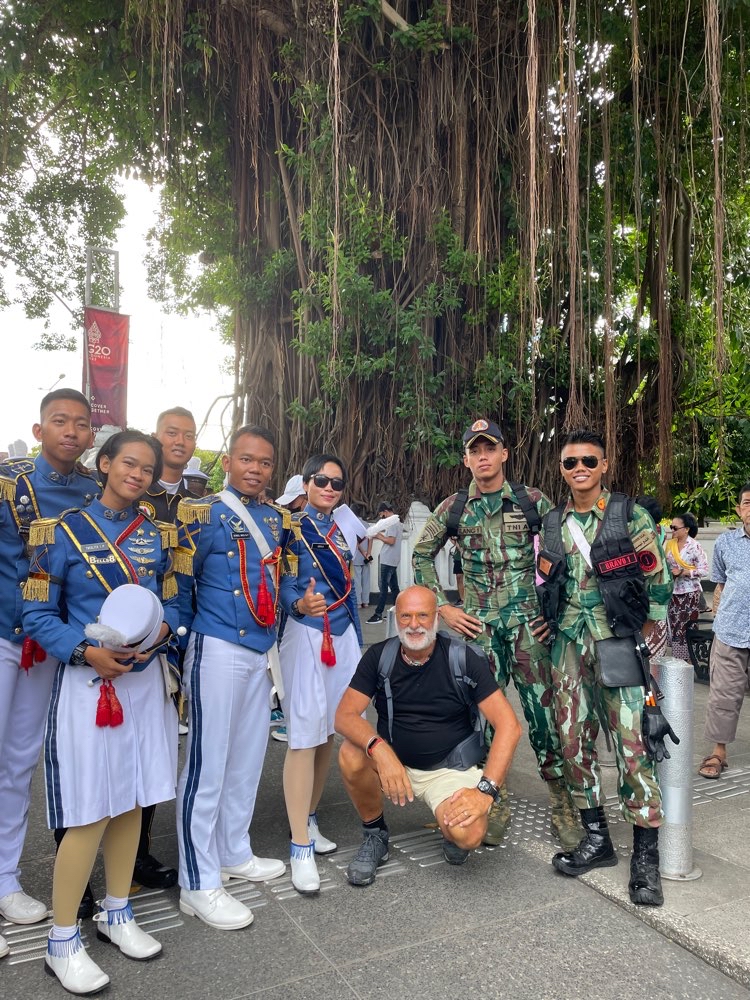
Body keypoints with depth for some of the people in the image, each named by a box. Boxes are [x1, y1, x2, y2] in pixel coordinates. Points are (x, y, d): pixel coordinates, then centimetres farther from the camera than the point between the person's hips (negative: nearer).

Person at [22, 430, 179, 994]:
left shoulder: (158, 535, 7)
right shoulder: (63, 531, -6)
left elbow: (173, 603, 10)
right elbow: (38, 615, -7)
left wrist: (162, 627, -12)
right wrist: (87, 651, -20)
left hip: (145, 679, 5)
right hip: (87, 682, -4)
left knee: (130, 801, 13)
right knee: (90, 813, -1)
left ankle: (117, 914, 33)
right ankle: (62, 943, 19)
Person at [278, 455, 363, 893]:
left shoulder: (342, 529, 14)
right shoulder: (291, 527, -4)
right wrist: (299, 604, -31)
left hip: (343, 635, 6)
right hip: (306, 634, -6)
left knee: (330, 732, 12)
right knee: (305, 736, -6)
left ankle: (309, 822, 29)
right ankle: (301, 848, 2)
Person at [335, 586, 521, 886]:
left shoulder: (465, 659, -14)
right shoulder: (379, 656, -8)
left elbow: (509, 726, -18)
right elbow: (345, 715, -16)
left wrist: (485, 790, -27)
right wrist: (379, 748, -36)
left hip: (449, 768, -2)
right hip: (394, 763, 3)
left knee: (468, 836, -30)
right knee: (351, 754, -28)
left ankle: (452, 830, 10)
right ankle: (374, 834, 1)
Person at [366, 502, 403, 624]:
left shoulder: (391, 523, -14)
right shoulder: (398, 522, 16)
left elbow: (391, 541, -22)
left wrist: (379, 536, -10)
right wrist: (381, 536, 9)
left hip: (388, 561, -10)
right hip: (393, 560, 10)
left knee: (383, 587, -8)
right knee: (394, 587, 11)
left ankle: (378, 614, -7)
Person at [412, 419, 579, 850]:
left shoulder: (532, 500, 0)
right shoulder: (453, 508, 4)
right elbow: (422, 556, 12)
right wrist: (444, 607, 6)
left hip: (527, 619, -1)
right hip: (478, 622, 2)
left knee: (543, 710, -2)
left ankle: (564, 805, 16)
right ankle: (495, 802, 25)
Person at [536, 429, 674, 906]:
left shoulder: (629, 515, -4)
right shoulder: (551, 523, 9)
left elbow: (659, 579, -2)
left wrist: (645, 633, -4)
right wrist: (551, 622, 12)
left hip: (618, 642, -4)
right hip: (569, 643, 5)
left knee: (634, 745, -6)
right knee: (575, 741, 9)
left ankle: (646, 856, 10)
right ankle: (597, 839, 25)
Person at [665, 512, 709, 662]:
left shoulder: (695, 546, -11)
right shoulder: (669, 544, 6)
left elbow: (704, 570, -11)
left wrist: (683, 572, -18)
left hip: (690, 593, -5)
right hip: (673, 592, 5)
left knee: (687, 629, 0)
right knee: (674, 627, 7)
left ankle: (687, 661, 11)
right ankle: (677, 661, 18)